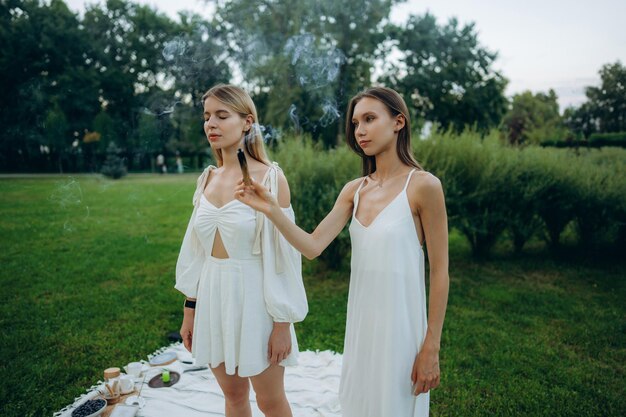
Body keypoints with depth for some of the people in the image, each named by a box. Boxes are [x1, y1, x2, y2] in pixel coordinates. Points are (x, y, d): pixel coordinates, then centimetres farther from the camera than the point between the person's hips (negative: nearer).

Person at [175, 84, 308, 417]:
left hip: (253, 298, -5)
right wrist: (189, 309, 10)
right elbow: (196, 250, 9)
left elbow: (282, 254, -13)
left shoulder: (270, 178, -13)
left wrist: (282, 323, -13)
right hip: (213, 296, 6)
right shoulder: (208, 179, 5)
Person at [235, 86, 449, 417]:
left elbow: (440, 272, -11)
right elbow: (312, 246, -4)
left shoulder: (422, 185, -13)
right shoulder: (354, 190, 4)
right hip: (359, 321, 6)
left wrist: (431, 347, -10)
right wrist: (271, 209, -17)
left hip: (400, 324, -5)